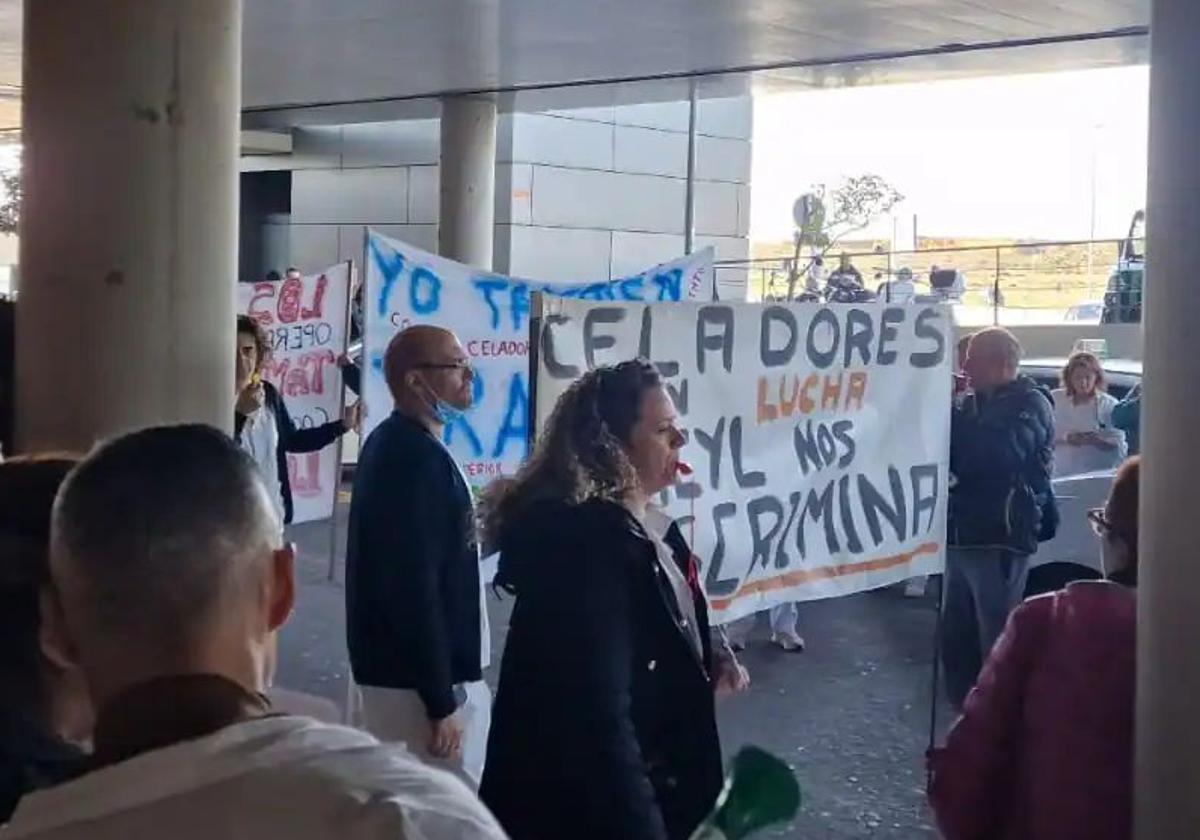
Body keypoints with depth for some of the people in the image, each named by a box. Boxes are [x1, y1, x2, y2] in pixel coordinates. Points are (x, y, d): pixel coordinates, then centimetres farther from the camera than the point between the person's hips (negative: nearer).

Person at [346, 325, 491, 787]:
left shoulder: (395, 443, 12)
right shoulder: (416, 457, -19)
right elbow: (414, 587, -24)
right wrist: (441, 701, -23)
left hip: (400, 668, 10)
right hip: (421, 678, -10)